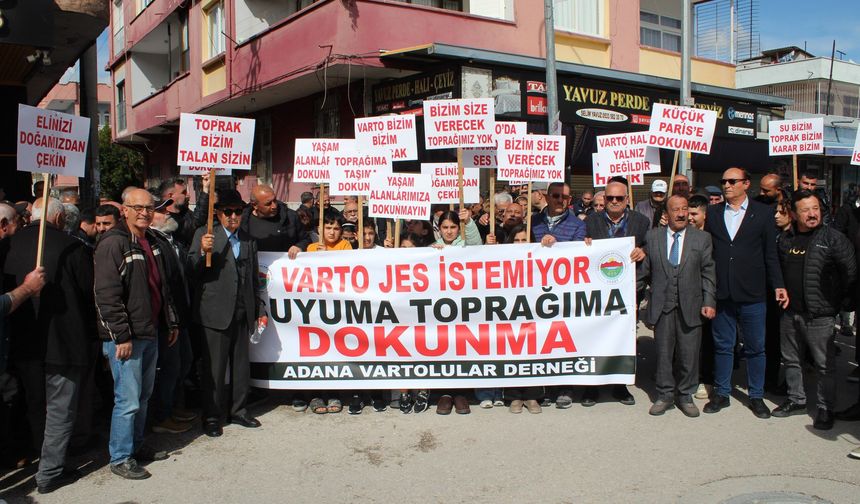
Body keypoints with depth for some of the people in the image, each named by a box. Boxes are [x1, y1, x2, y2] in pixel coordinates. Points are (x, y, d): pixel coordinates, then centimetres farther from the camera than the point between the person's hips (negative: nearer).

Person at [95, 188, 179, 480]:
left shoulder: (152, 242, 13)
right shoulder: (113, 244, -13)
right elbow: (108, 295, -18)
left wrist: (171, 322, 18)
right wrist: (122, 336, -20)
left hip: (150, 334, 8)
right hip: (125, 337, -8)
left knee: (144, 395, 16)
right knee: (128, 400, -4)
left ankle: (136, 446, 31)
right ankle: (120, 459, 9)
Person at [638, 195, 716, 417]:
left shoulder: (702, 238, 5)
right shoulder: (653, 237, 6)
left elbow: (708, 273, 4)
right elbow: (644, 272, 9)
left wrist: (709, 302, -3)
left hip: (691, 307, 0)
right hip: (662, 307, 0)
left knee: (689, 354, 5)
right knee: (663, 353, 7)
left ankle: (685, 396, 21)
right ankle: (665, 395, 21)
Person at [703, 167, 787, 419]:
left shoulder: (763, 213, 2)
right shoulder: (712, 213, 7)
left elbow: (770, 254, 2)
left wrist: (778, 285, -5)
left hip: (752, 294, -1)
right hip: (721, 293, 2)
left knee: (755, 348, 8)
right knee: (722, 346, 11)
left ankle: (756, 396, 22)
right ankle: (722, 394, 23)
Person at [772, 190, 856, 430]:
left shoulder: (833, 238, -7)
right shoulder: (785, 238, 7)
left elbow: (850, 272, -5)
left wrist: (836, 300, -1)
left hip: (820, 315, -5)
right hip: (789, 312, 5)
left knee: (825, 364, 2)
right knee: (791, 360, 16)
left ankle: (825, 408, 15)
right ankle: (796, 400, 31)